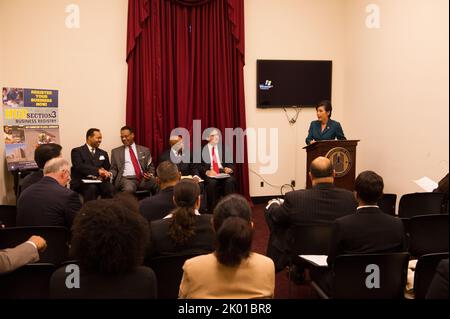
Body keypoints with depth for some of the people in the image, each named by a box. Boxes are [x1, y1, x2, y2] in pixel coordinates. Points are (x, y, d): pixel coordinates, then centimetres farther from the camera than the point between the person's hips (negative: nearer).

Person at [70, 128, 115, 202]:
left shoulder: (103, 153, 21)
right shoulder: (77, 151, 4)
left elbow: (108, 169, 15)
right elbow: (79, 167, -14)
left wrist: (104, 173, -10)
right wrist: (98, 171, -27)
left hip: (98, 181, 4)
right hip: (81, 182, -4)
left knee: (110, 188, -29)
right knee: (92, 188, -36)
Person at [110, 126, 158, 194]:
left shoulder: (144, 150, 17)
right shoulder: (116, 151, 17)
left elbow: (151, 167, 18)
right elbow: (114, 169, 16)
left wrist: (151, 175, -3)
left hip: (143, 178, 2)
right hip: (126, 179, -2)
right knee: (128, 189, -38)